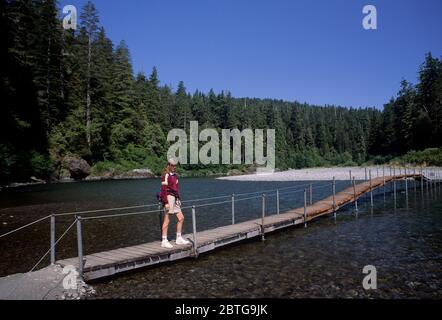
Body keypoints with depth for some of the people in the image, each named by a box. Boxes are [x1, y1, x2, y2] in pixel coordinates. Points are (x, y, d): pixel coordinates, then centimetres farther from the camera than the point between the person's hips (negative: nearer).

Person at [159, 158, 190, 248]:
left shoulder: (174, 175, 15)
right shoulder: (166, 175, -11)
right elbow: (163, 190, -17)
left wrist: (178, 199, 22)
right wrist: (166, 203, -21)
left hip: (175, 198, 9)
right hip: (169, 198, -9)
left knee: (181, 218, 9)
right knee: (167, 220, -3)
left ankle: (179, 239, 20)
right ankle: (164, 241, 5)